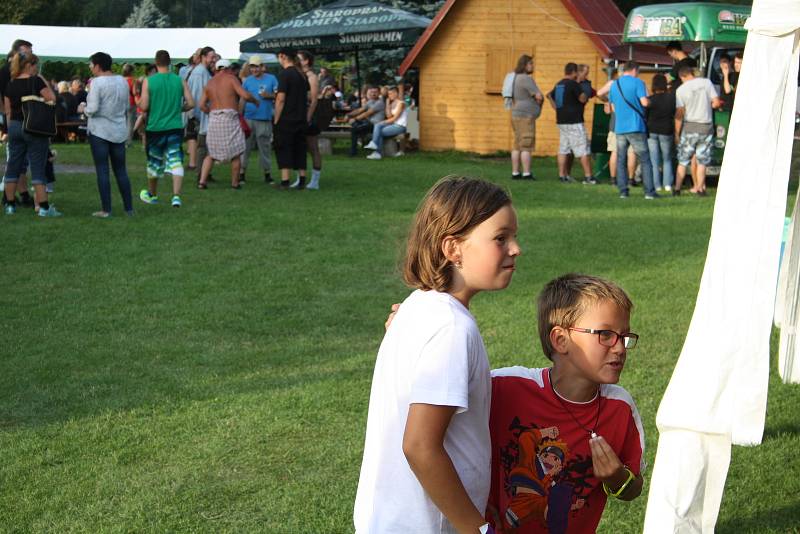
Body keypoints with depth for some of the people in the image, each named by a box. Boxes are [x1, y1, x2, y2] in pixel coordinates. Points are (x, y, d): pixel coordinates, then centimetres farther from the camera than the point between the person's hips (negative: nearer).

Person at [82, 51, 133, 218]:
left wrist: (84, 109, 2)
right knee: (121, 170, 11)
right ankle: (129, 207, 11)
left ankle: (106, 209, -2)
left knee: (102, 171, -1)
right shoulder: (123, 81, 6)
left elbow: (92, 109, -17)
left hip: (99, 131, -6)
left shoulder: (96, 82, -13)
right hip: (119, 131, 6)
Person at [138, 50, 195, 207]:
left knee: (154, 163, 15)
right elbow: (190, 103, -3)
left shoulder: (148, 81, -7)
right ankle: (176, 196, -16)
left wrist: (139, 101, 12)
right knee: (176, 161, -1)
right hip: (175, 127, 1)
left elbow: (144, 107, -10)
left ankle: (152, 195, 31)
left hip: (155, 127, -1)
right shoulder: (180, 81, -1)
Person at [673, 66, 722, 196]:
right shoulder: (707, 82, -1)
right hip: (706, 127, 1)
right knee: (702, 161, 9)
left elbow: (679, 114, -7)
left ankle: (677, 187, 7)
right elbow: (716, 102, -2)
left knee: (683, 161, 8)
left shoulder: (681, 89, -5)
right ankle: (700, 188, 8)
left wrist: (677, 133, -1)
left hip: (689, 127, -1)